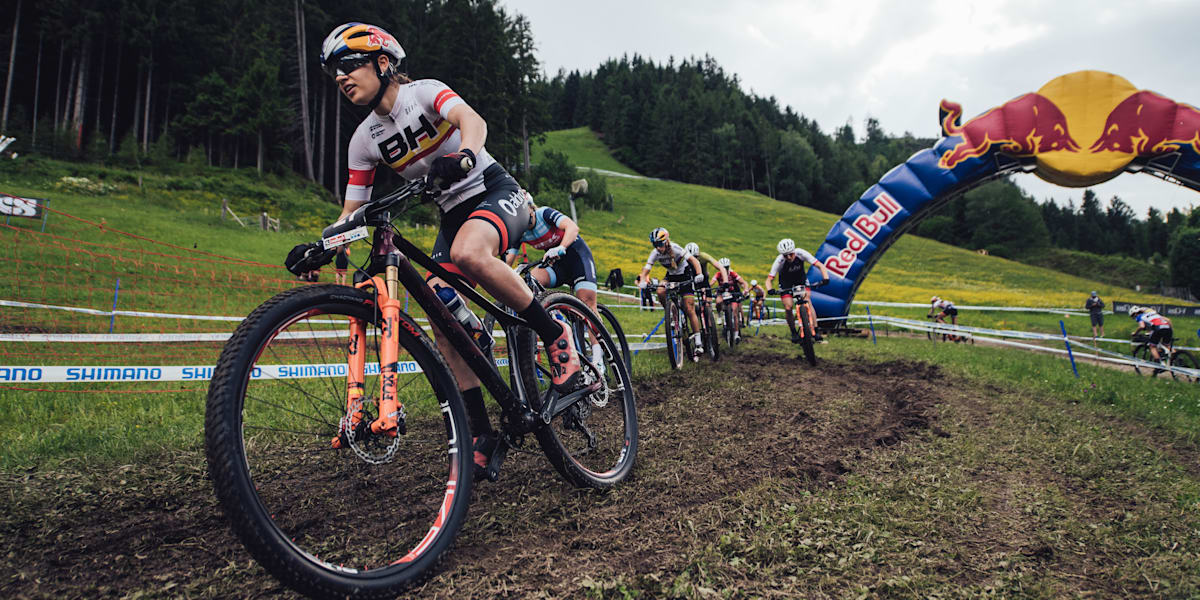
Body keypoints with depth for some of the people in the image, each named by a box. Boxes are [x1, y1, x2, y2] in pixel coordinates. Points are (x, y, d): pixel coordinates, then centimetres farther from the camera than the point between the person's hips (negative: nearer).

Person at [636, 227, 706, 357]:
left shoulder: (675, 248, -27)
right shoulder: (655, 253, -17)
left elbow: (694, 260, -34)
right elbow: (646, 269, -23)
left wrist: (699, 274, -51)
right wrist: (642, 281, -44)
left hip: (686, 276, -4)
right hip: (671, 276, 4)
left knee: (689, 309, -11)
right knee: (660, 291, -28)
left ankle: (698, 342, -4)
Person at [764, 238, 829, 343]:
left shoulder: (801, 254, -30)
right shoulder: (779, 261, -32)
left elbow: (820, 265, -29)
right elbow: (769, 279, -30)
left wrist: (825, 277, -46)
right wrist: (770, 290, -52)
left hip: (801, 280, 1)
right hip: (786, 284, -1)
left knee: (807, 301, -19)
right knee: (788, 308, -14)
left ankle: (815, 330, -16)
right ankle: (794, 333, 6)